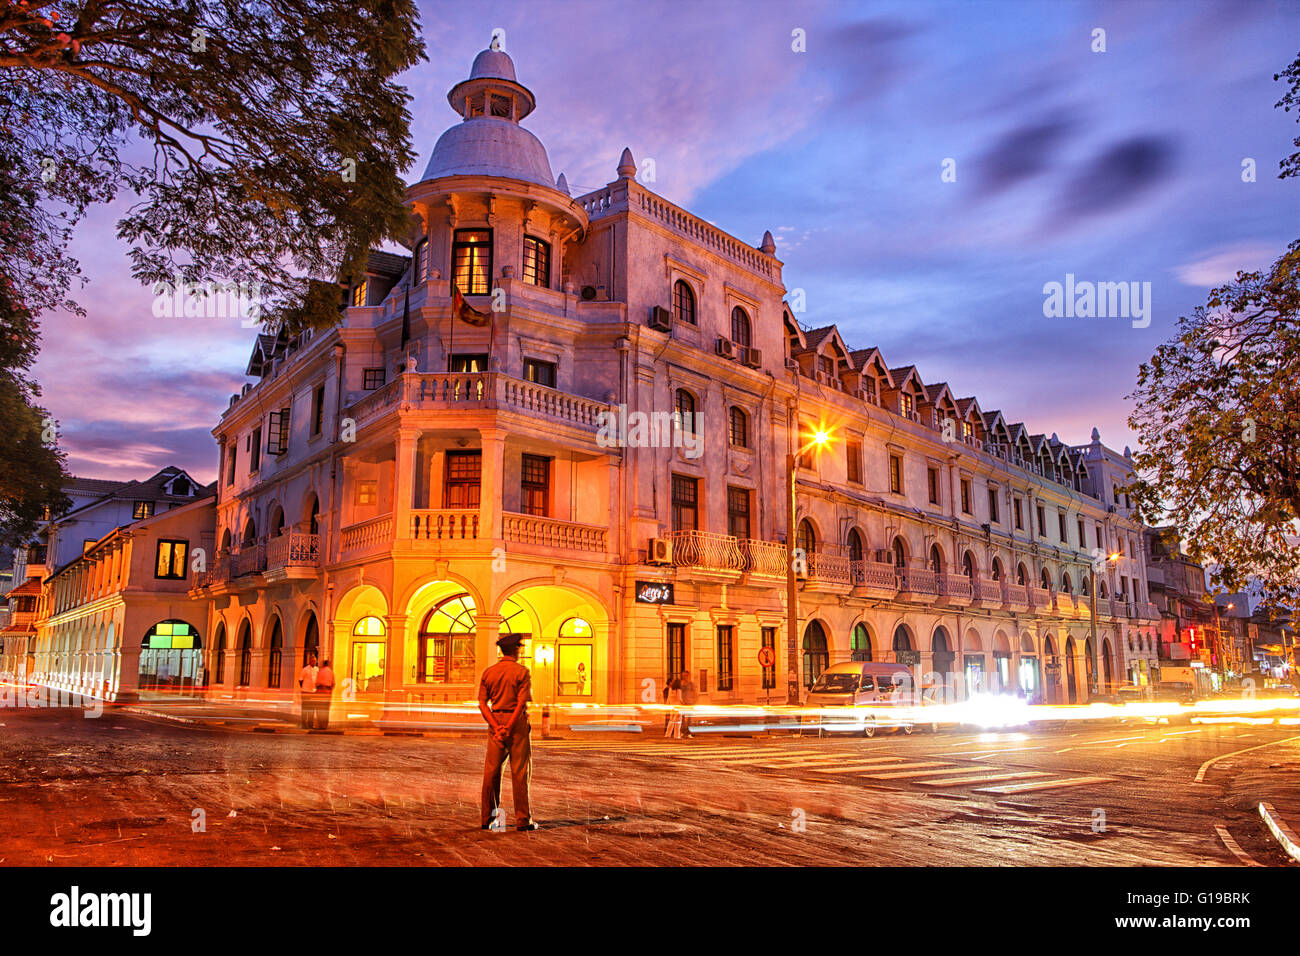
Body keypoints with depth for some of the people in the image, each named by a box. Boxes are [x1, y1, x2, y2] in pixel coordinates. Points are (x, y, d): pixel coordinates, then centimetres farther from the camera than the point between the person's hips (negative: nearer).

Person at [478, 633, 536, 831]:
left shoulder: (488, 672, 7)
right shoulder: (522, 672, -7)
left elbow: (482, 704, -1)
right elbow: (522, 703, -16)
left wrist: (497, 728, -7)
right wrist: (508, 729, -16)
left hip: (495, 721, 4)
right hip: (517, 722, -4)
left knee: (491, 771, 9)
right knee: (519, 772, 0)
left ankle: (487, 818, 13)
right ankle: (523, 820, 2)